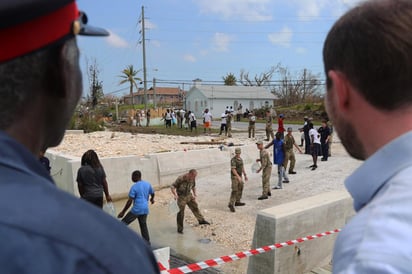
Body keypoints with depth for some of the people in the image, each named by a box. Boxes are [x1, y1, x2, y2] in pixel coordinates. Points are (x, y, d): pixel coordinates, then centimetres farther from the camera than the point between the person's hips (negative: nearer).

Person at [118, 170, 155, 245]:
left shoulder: (134, 187, -11)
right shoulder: (148, 184, 8)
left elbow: (129, 201, -13)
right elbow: (152, 193, 25)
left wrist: (123, 212, -7)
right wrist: (152, 199, 47)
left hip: (136, 209, -6)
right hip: (145, 209, 6)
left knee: (123, 223, 5)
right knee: (143, 225, 19)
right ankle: (147, 242, 20)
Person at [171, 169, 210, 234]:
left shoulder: (193, 179, -9)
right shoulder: (180, 179, -29)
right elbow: (172, 187, -27)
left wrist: (195, 193, 1)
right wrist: (175, 195, -40)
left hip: (189, 195, 6)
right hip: (181, 197, -6)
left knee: (195, 207, 15)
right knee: (181, 213, -2)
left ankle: (201, 220, 36)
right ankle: (180, 229, 10)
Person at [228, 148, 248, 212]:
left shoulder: (240, 159, 9)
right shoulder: (233, 159, -19)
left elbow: (242, 167, 17)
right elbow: (233, 169, -25)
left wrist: (245, 175, 15)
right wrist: (238, 177, -32)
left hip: (239, 176, 9)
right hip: (234, 176, -9)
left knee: (240, 189, 16)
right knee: (234, 191, -14)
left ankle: (237, 202, 28)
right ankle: (231, 204, -14)